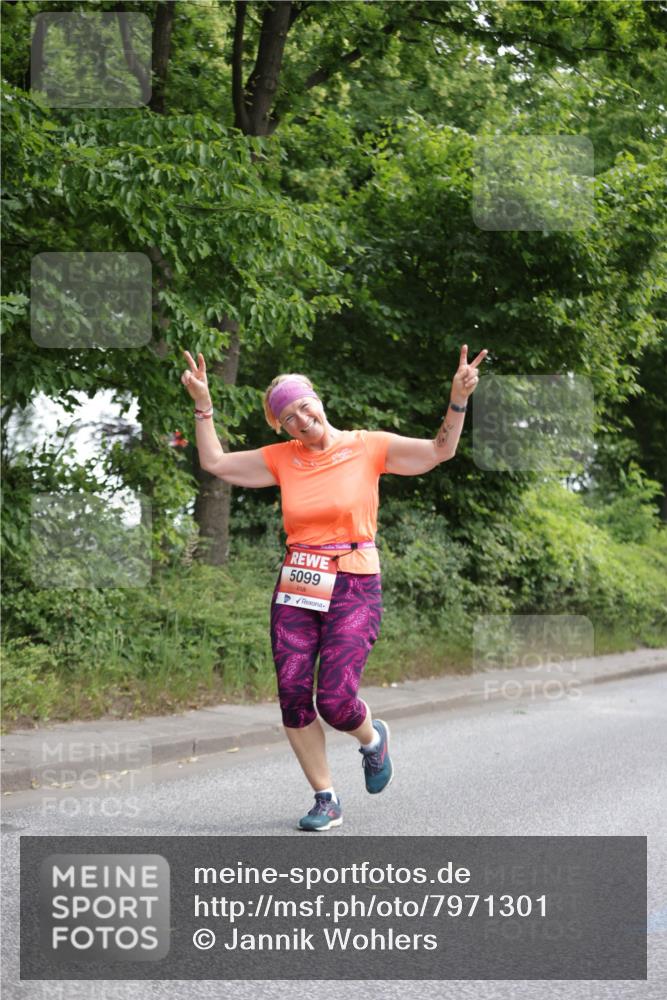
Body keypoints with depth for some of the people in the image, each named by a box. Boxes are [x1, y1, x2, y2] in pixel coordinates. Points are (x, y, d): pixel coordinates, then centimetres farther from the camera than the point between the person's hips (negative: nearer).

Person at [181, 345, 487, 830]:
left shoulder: (368, 447, -1)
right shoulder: (282, 459, 8)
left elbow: (440, 450, -1)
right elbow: (215, 462, 10)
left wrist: (458, 400, -14)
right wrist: (203, 404, 3)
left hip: (353, 589, -4)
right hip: (295, 589, 4)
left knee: (335, 699, -13)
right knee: (293, 695, -3)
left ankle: (372, 738, 23)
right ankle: (326, 799, 11)